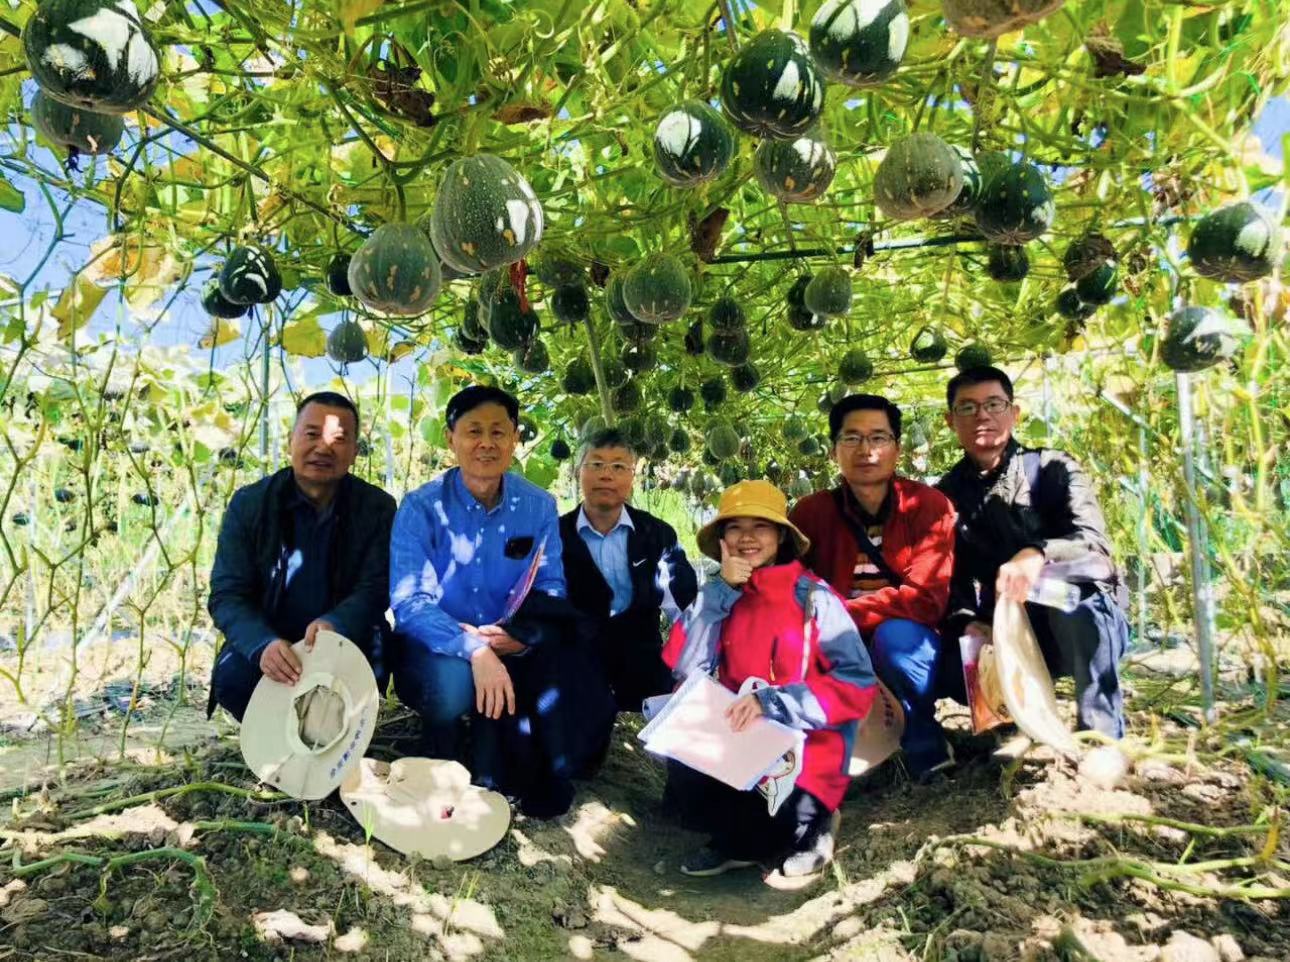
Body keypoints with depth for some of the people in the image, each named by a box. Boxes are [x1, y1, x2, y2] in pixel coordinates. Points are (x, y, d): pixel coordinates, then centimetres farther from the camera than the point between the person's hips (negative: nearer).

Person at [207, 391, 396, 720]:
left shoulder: (377, 507, -5)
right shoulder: (248, 504, -4)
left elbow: (375, 590, -11)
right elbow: (227, 594, -9)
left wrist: (335, 624, -35)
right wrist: (262, 644, -32)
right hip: (265, 641, 1)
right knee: (231, 676, -29)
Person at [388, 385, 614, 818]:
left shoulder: (539, 506, -3)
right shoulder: (421, 507, -13)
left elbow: (550, 589, -3)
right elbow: (409, 602, -21)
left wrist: (522, 631, -27)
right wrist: (475, 649, -39)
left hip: (509, 648, 3)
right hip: (435, 649, -3)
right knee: (453, 680, -36)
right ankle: (441, 776, 0)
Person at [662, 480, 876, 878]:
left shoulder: (814, 597, -10)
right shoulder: (719, 594, 2)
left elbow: (857, 684, -16)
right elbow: (683, 666, -9)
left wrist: (772, 701, -26)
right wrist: (724, 589, -14)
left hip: (804, 750, -3)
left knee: (764, 824, -26)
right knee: (684, 779, -24)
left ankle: (808, 824, 9)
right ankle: (746, 835, 6)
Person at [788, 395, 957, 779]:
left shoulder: (928, 504, -13)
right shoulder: (812, 511, -7)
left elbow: (925, 599, -22)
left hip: (910, 652, -2)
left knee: (894, 634, -33)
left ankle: (925, 747, -6)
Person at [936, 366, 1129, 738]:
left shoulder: (1051, 468, -7)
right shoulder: (947, 494, 3)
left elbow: (1094, 542, -23)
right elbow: (952, 577, -1)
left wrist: (1037, 555, -44)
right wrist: (964, 622, -22)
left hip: (1087, 629, -2)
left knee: (1064, 573, -36)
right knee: (947, 660, -27)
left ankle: (1102, 734, -25)